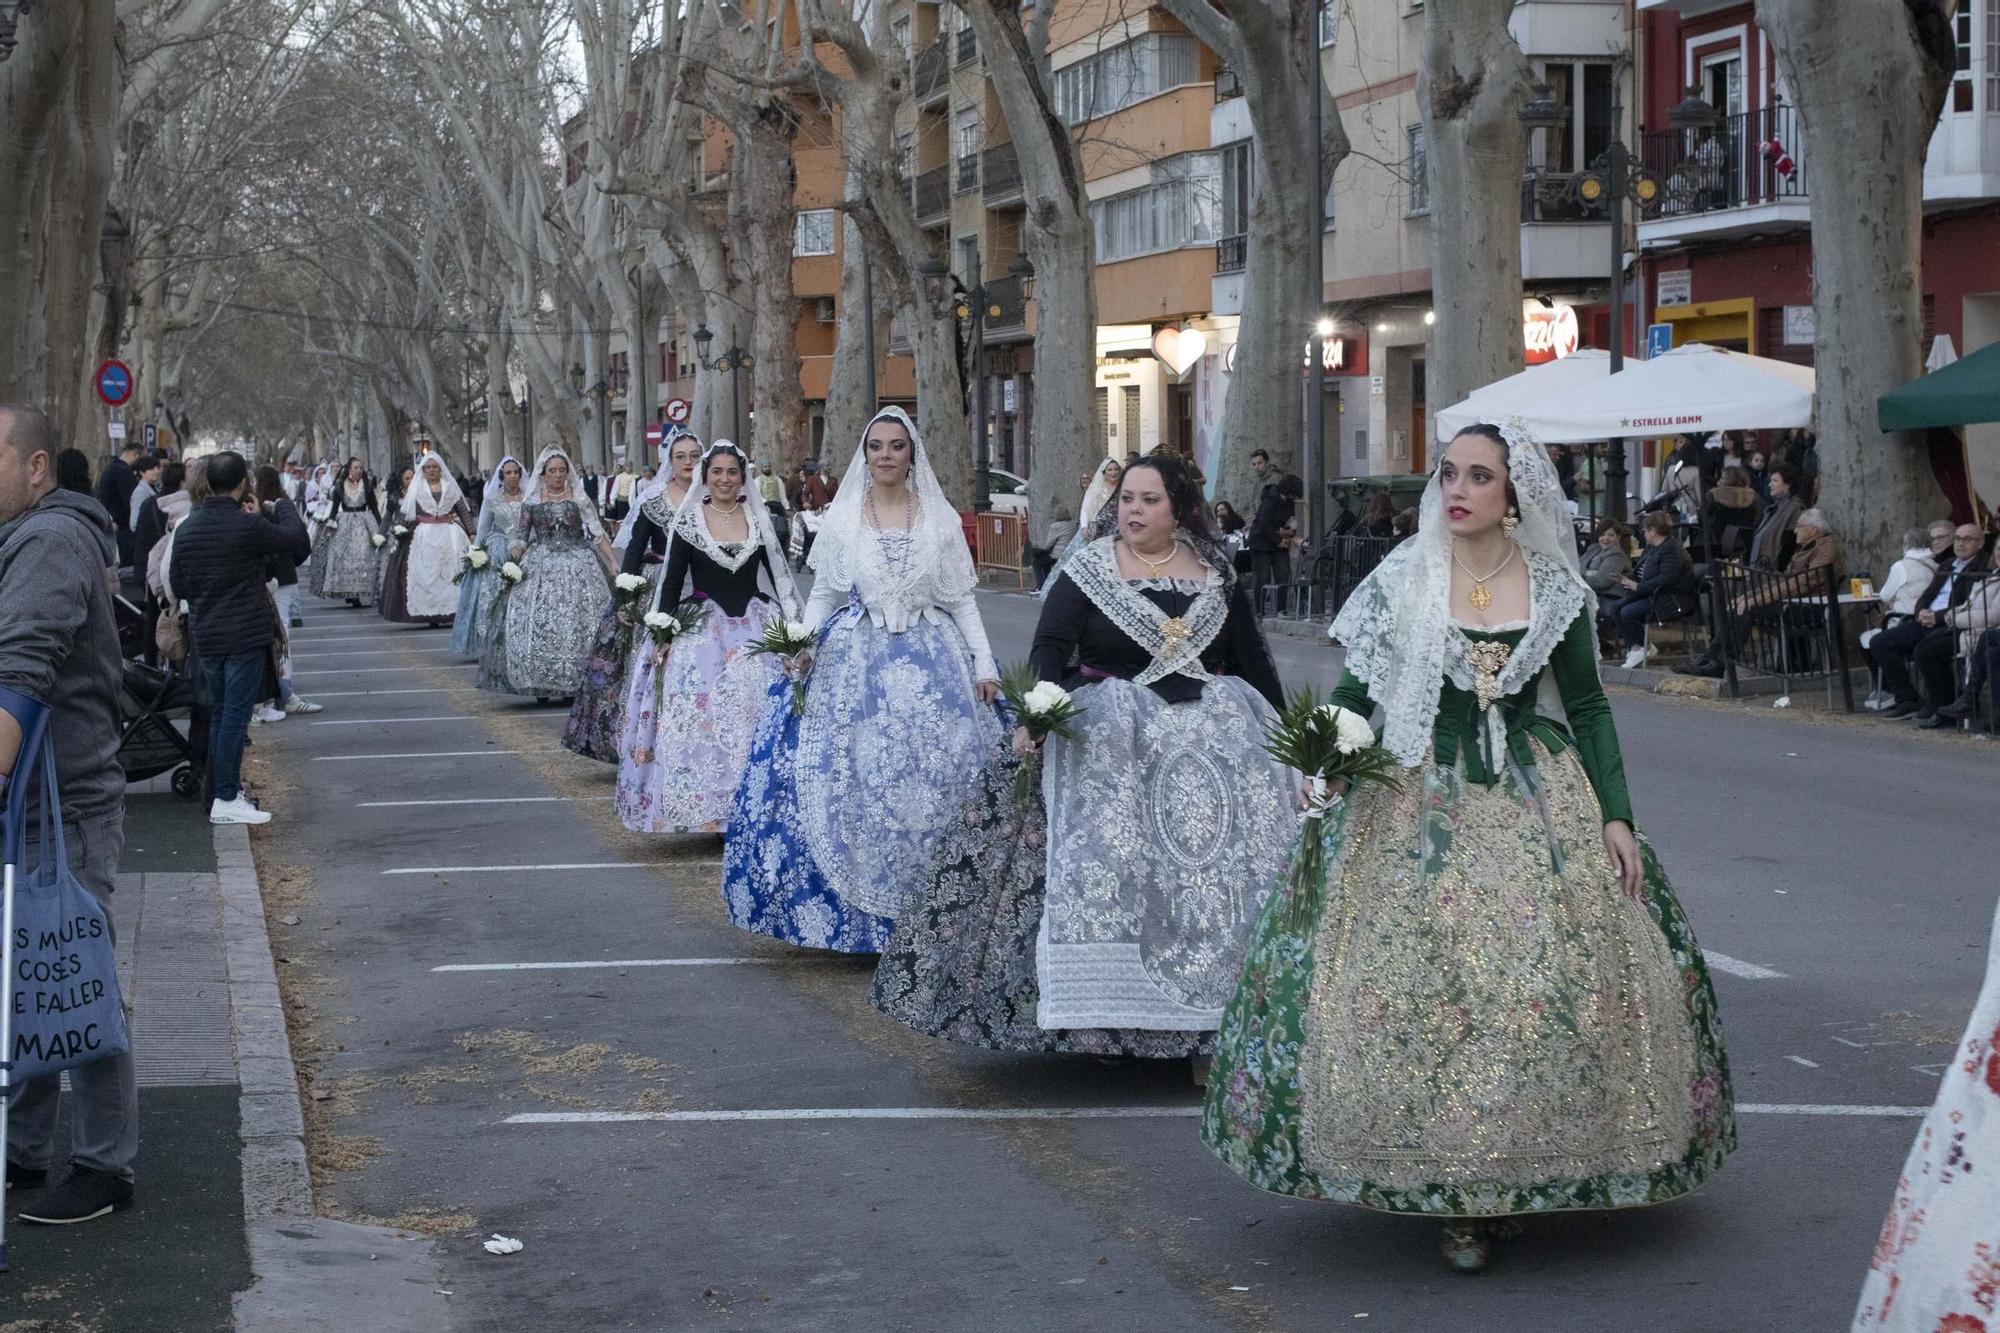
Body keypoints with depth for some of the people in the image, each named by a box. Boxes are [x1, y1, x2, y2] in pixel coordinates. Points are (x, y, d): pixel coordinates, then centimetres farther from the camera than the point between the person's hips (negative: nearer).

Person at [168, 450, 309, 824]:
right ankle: (227, 800, -5)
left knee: (219, 715, 16)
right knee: (235, 715, -4)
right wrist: (283, 506, 15)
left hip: (205, 636, 7)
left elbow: (177, 583, 10)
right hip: (245, 635, -7)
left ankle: (222, 790, 22)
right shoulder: (248, 526, -16)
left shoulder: (187, 528, 5)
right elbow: (296, 540, -3)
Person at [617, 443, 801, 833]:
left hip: (753, 626, 2)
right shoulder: (688, 520, 1)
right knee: (699, 716, -8)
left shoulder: (759, 518, 6)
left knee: (754, 711, -7)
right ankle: (703, 811, -1)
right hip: (701, 627, -1)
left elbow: (778, 573, 11)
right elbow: (672, 581, 1)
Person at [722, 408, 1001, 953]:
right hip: (854, 662, 0)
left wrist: (985, 665, -1)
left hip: (930, 662, 0)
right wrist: (803, 644, -8)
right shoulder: (841, 517, 6)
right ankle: (855, 911, 4)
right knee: (852, 782, -5)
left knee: (933, 778, -4)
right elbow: (822, 594, 9)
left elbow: (962, 600, 7)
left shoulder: (941, 518, 5)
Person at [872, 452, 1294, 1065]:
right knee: (1104, 863, -14)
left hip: (1210, 733, 3)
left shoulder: (1217, 573, 10)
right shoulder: (1088, 570, 2)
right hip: (1109, 737, -2)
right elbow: (1050, 647, -10)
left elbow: (1252, 657, 16)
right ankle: (1103, 1011, -10)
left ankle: (1215, 1007, 2)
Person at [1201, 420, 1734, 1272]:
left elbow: (1587, 707, 7)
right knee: (1420, 986, -8)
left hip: (1536, 802, 1)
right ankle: (1457, 1195, 3)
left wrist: (1615, 817, 1)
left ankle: (1532, 1171, 13)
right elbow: (1355, 692, 3)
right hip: (1422, 809, -1)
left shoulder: (1555, 588, 3)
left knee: (1551, 980, -3)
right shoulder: (1401, 581, 0)